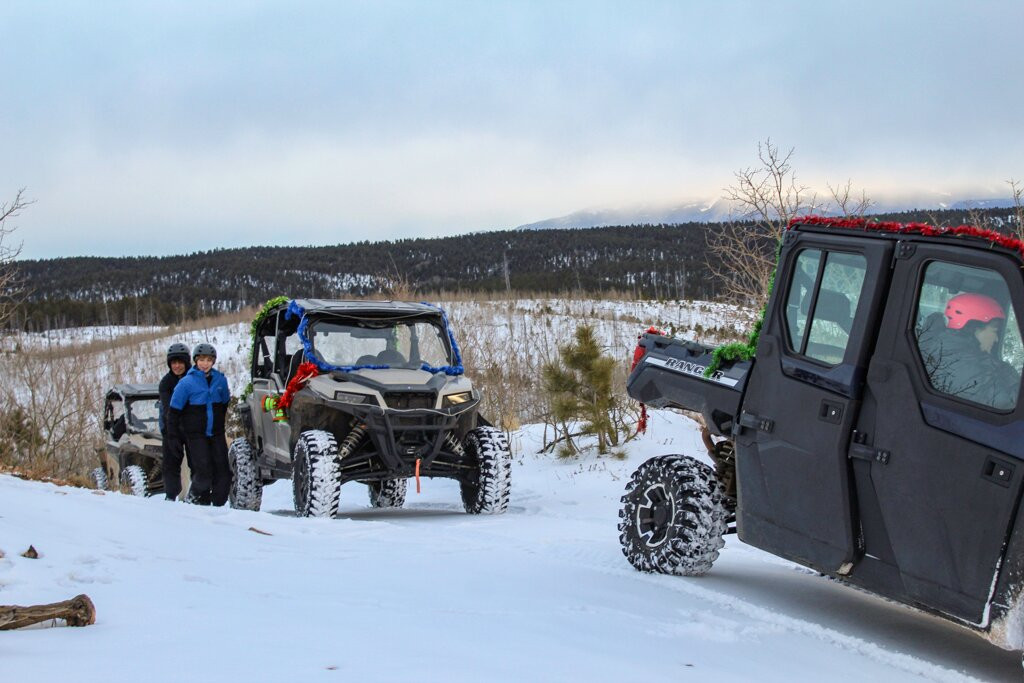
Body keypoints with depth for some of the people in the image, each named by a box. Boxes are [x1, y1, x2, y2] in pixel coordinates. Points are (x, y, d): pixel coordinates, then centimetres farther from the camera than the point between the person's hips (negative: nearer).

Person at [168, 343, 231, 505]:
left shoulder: (220, 379, 4)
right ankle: (196, 501, 6)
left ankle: (219, 504, 10)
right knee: (203, 471, -12)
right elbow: (174, 409, -4)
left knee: (222, 469, 0)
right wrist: (178, 432, -1)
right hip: (196, 434, -4)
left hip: (216, 432, 4)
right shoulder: (187, 382, -8)